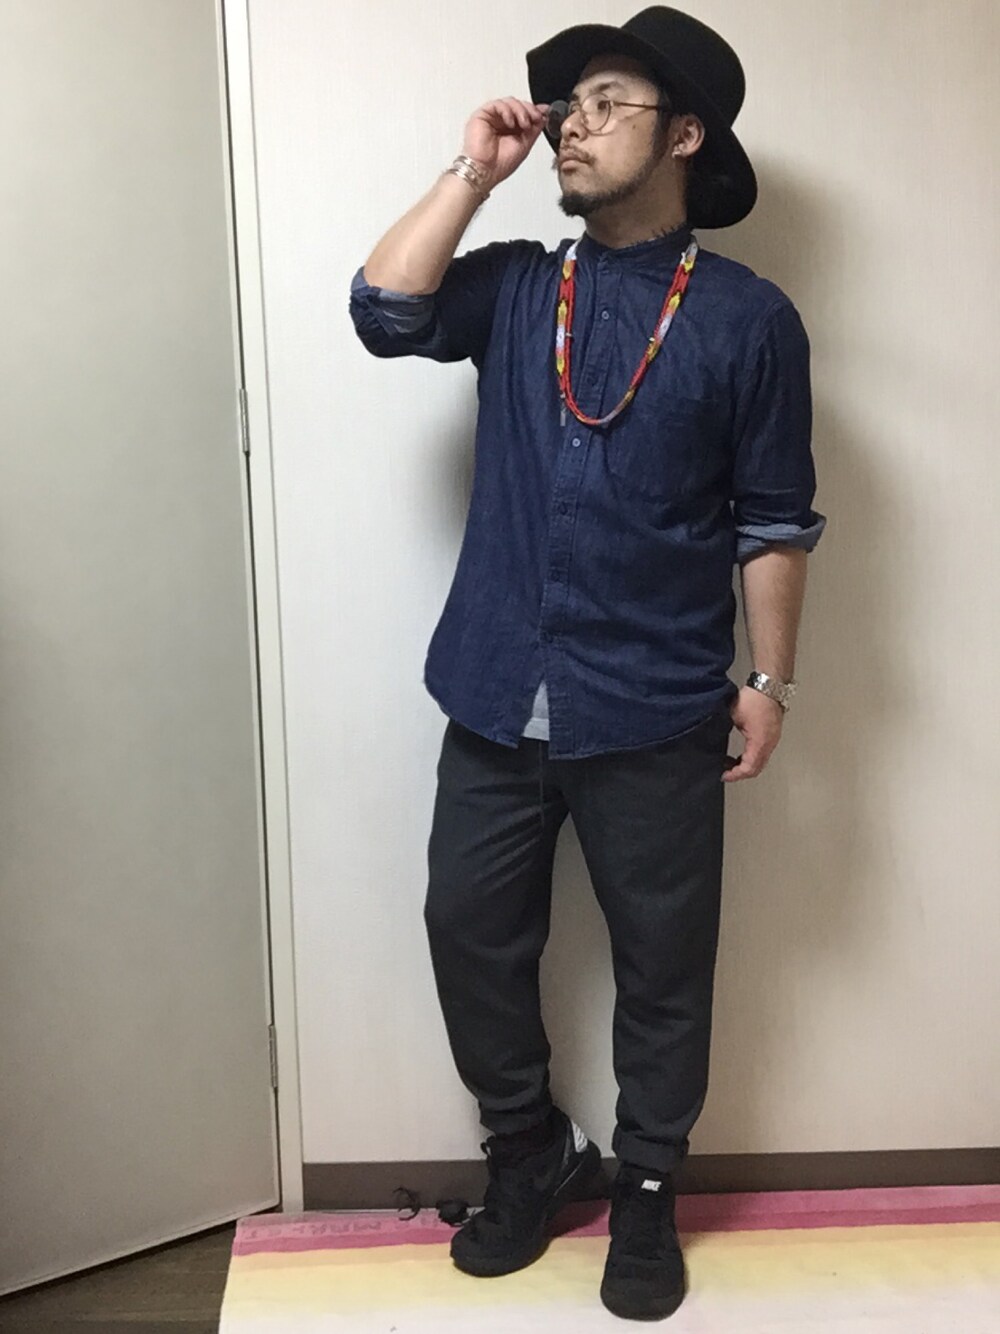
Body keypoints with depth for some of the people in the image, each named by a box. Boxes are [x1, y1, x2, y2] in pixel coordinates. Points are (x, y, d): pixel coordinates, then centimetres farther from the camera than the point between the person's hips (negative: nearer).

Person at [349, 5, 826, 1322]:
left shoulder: (747, 316, -2)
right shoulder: (513, 286, 8)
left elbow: (775, 520, -1)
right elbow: (383, 313, -8)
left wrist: (769, 682, -3)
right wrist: (475, 171, -6)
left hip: (655, 713, -3)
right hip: (496, 695, 3)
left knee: (661, 958, 9)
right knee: (470, 927, 11)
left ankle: (647, 1189, 32)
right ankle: (528, 1151, 34)